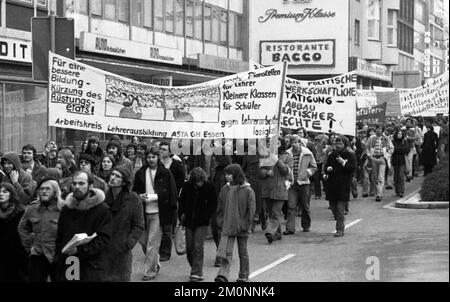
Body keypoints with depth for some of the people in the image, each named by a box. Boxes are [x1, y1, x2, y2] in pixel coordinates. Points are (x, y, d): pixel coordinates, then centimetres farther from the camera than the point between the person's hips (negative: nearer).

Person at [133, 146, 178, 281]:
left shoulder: (165, 174, -3)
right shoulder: (141, 173, 7)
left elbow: (171, 193, -5)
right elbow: (135, 190, 14)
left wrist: (153, 197, -14)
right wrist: (140, 196, -9)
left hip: (158, 212, -4)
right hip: (144, 212, 4)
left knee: (152, 244, -5)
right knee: (143, 240, 11)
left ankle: (150, 271, 4)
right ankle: (155, 264, 32)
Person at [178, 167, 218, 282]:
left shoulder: (209, 187, -7)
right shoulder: (187, 186, 0)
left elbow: (213, 204, -1)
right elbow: (181, 201, 14)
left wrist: (205, 216, -12)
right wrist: (181, 214, 1)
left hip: (202, 222, -4)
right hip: (189, 221, 4)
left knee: (198, 247, -10)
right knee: (189, 247, 7)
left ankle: (196, 273, -6)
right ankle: (196, 270, 25)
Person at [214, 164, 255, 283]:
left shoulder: (247, 191, -8)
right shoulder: (224, 189, 4)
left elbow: (251, 209, -7)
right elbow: (220, 207, 12)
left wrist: (246, 224, -10)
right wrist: (220, 221, 5)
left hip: (242, 228, -2)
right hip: (227, 227, 3)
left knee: (243, 253, 11)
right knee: (226, 252, -8)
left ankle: (244, 276, 23)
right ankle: (223, 275, -13)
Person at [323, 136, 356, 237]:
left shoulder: (350, 156, 1)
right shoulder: (331, 156, 15)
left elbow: (353, 168, -9)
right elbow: (325, 166, 15)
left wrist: (343, 162, -17)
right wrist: (327, 169, -7)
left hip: (343, 186, -5)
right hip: (331, 186, 5)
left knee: (340, 209, -9)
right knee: (333, 208, 9)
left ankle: (340, 229, -6)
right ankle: (340, 224, 26)